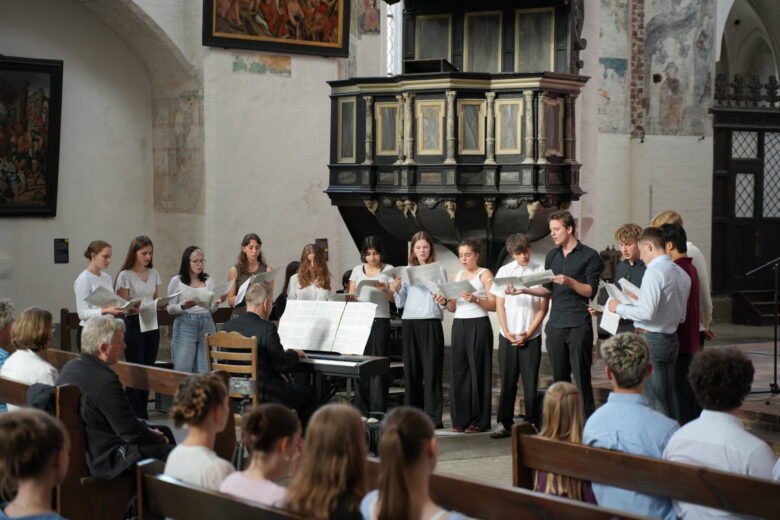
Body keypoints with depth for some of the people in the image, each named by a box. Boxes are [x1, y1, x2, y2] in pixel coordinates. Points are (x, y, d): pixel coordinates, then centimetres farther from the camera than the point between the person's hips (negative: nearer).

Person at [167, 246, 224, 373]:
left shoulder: (209, 281, 12)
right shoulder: (177, 281, 2)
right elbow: (170, 309, 2)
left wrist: (216, 302, -5)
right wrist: (183, 306, -18)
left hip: (207, 326, 3)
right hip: (185, 325, -3)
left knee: (204, 371, 3)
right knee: (183, 369, -5)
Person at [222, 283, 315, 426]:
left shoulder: (227, 326, 0)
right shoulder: (266, 328, -20)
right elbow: (283, 365, -18)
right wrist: (294, 354, 6)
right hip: (264, 396, -7)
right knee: (308, 393, 17)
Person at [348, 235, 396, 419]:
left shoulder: (388, 270, 6)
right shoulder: (358, 270, 13)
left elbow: (393, 299, 3)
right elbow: (351, 295, 14)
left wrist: (385, 289, -16)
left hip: (380, 321, -3)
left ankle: (378, 411, -9)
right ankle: (363, 410, 6)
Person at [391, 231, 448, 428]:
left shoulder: (438, 270, 6)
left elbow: (446, 298, 5)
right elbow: (400, 303, 14)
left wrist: (443, 301, -17)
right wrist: (395, 291, -5)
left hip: (431, 322, -3)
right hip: (409, 322, 3)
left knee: (431, 369, -6)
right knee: (411, 369, 4)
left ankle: (433, 417, -6)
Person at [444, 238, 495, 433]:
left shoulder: (485, 274, 0)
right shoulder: (457, 276, 16)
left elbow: (493, 305, -6)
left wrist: (476, 300, -21)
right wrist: (445, 301, -3)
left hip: (478, 324, -5)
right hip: (459, 324, 5)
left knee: (478, 371, -4)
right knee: (459, 371, 2)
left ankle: (478, 420, -1)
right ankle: (461, 418, 7)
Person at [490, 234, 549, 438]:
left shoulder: (540, 271, -1)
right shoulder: (504, 271, 6)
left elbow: (543, 306, -1)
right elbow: (499, 304, 7)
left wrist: (528, 333, -7)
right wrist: (506, 332, -4)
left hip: (531, 336, -2)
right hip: (507, 336, 2)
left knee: (530, 381, 0)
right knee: (507, 381, 4)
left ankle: (532, 423, 8)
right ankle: (504, 423, 9)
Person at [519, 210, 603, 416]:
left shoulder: (589, 256, -2)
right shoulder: (552, 256, 16)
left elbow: (591, 291, -6)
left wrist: (571, 282, -21)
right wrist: (525, 290, 5)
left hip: (578, 325, -6)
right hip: (555, 323, 6)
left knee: (581, 378, -6)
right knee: (559, 378, 8)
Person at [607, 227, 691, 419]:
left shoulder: (654, 272, -16)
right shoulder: (682, 274, 11)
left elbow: (647, 312, -22)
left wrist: (619, 308, -6)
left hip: (651, 339, -9)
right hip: (672, 338, 9)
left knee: (655, 401, -4)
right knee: (669, 399, 13)